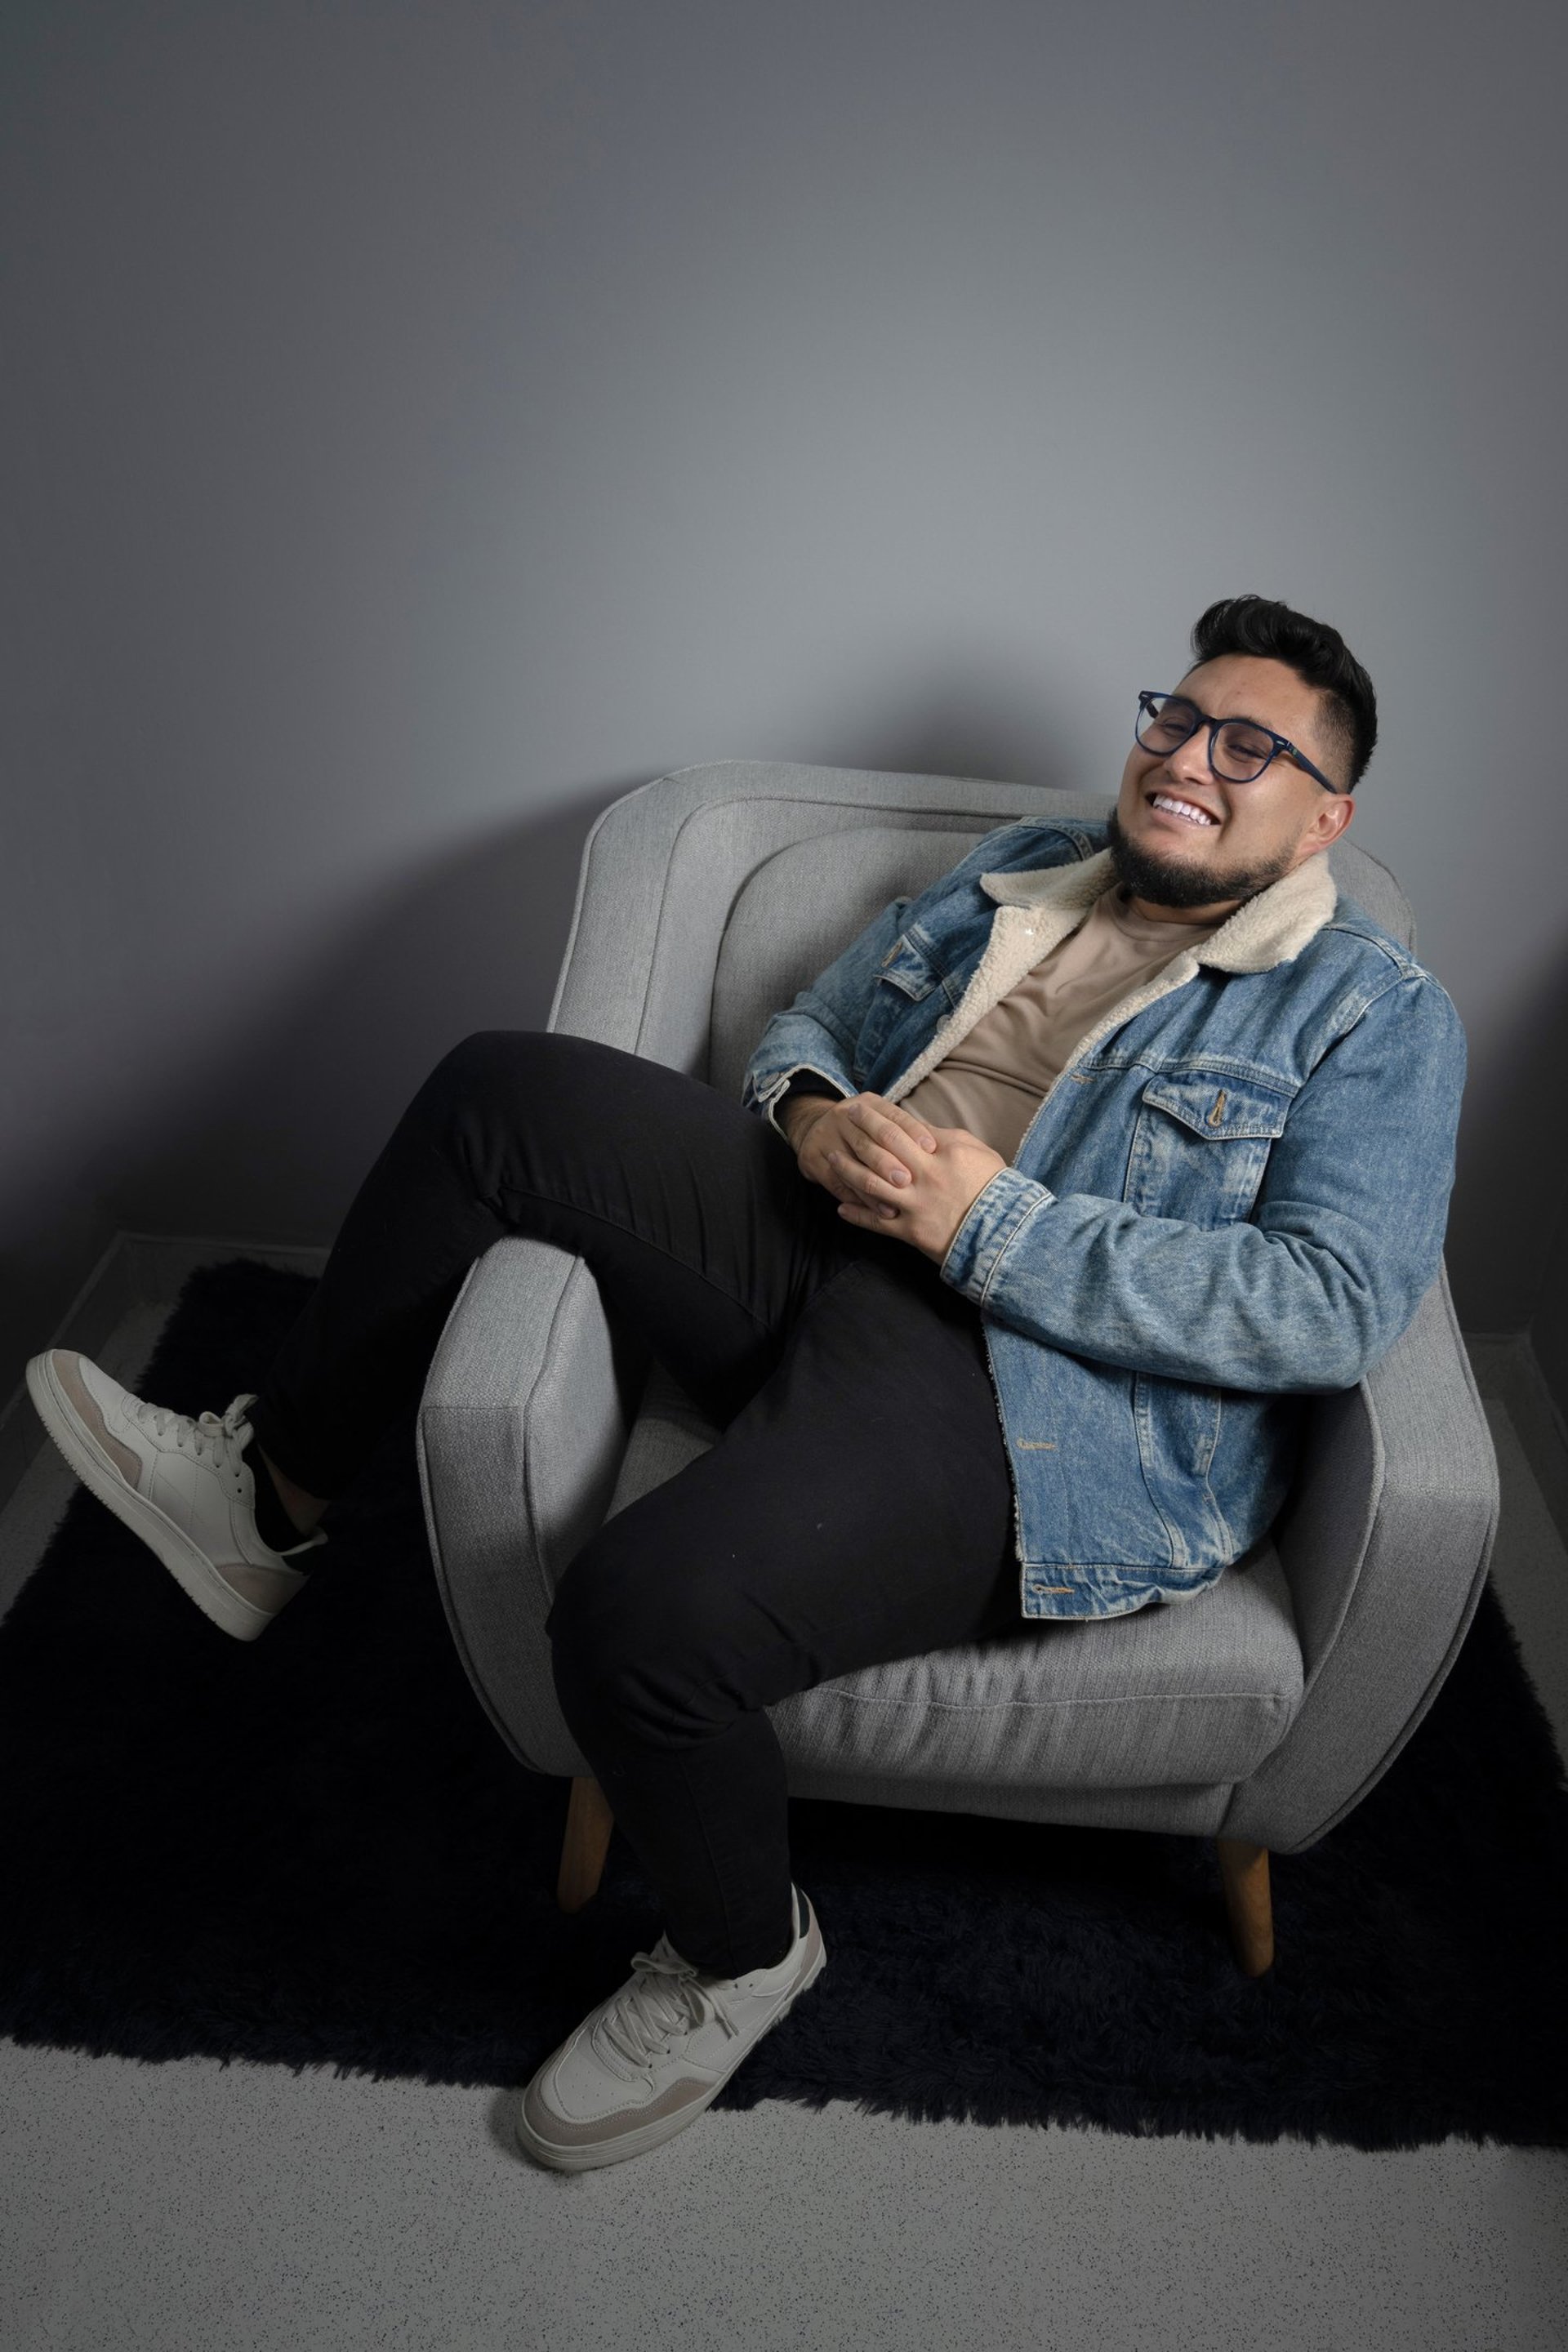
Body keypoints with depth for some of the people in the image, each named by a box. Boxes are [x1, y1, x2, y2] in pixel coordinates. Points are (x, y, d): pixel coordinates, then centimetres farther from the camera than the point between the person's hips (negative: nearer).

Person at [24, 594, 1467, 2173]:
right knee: (510, 1091, -9)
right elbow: (802, 1024, 24)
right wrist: (811, 1113, -3)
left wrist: (989, 1218, -18)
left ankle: (736, 1956, 6)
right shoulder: (1020, 869, 20)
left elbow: (1338, 1303, -13)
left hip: (1043, 1406, -7)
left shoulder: (1374, 1013, 1)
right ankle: (273, 1492, 9)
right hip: (833, 1245, 7)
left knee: (644, 1613, -29)